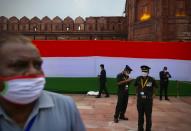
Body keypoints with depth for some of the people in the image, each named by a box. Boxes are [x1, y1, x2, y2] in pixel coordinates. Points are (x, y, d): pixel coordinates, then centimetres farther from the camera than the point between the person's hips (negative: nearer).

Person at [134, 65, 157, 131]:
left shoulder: (151, 79, -9)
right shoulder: (138, 79, -1)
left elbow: (154, 89, 3)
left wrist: (150, 95, -2)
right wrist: (137, 93, 5)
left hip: (148, 100, -2)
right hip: (140, 100, 3)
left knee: (148, 116, 7)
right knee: (140, 116, 14)